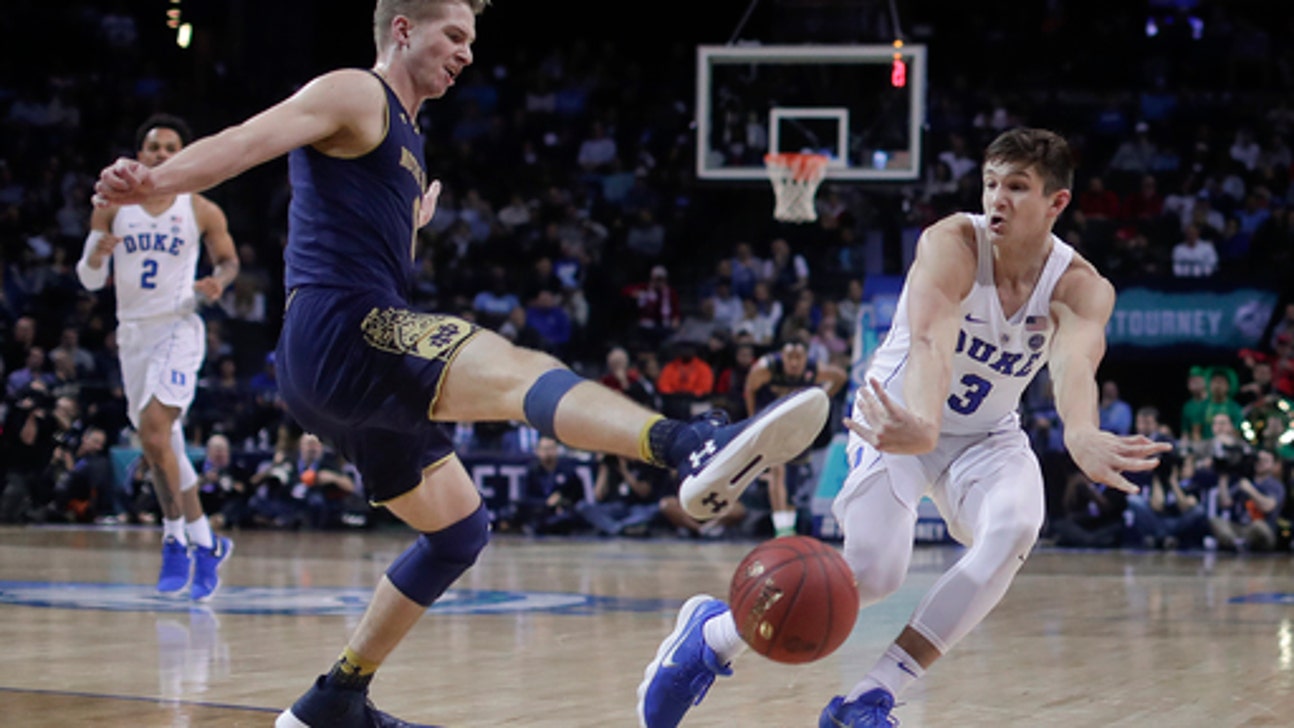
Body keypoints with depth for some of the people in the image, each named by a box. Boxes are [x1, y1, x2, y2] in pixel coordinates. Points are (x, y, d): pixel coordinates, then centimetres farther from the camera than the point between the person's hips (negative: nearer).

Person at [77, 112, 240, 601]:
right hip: (133, 331, 4)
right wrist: (96, 257, -16)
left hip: (178, 327, -4)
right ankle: (204, 542, 23)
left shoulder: (202, 211, -2)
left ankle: (176, 538, -8)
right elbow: (89, 280, 6)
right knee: (164, 443, 10)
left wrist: (217, 283, -10)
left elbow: (229, 259, 12)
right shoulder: (111, 209, 3)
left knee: (154, 431, -22)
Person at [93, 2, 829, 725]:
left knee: (460, 527, 16)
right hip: (339, 333, -11)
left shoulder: (403, 138, 26)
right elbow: (243, 141, -20)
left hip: (360, 357, 11)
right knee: (517, 370, -31)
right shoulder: (354, 95, -1)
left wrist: (413, 227, 36)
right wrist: (152, 183, -35)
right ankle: (692, 448, -57)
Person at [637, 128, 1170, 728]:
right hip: (902, 417, -3)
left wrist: (1080, 436, -67)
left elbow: (1075, 363, -43)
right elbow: (930, 340, -46)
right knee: (873, 573, -22)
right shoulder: (951, 244, -26)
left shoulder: (1081, 288, -19)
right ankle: (713, 633, 7)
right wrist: (922, 426, -68)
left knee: (1015, 527, -29)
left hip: (988, 435, 3)